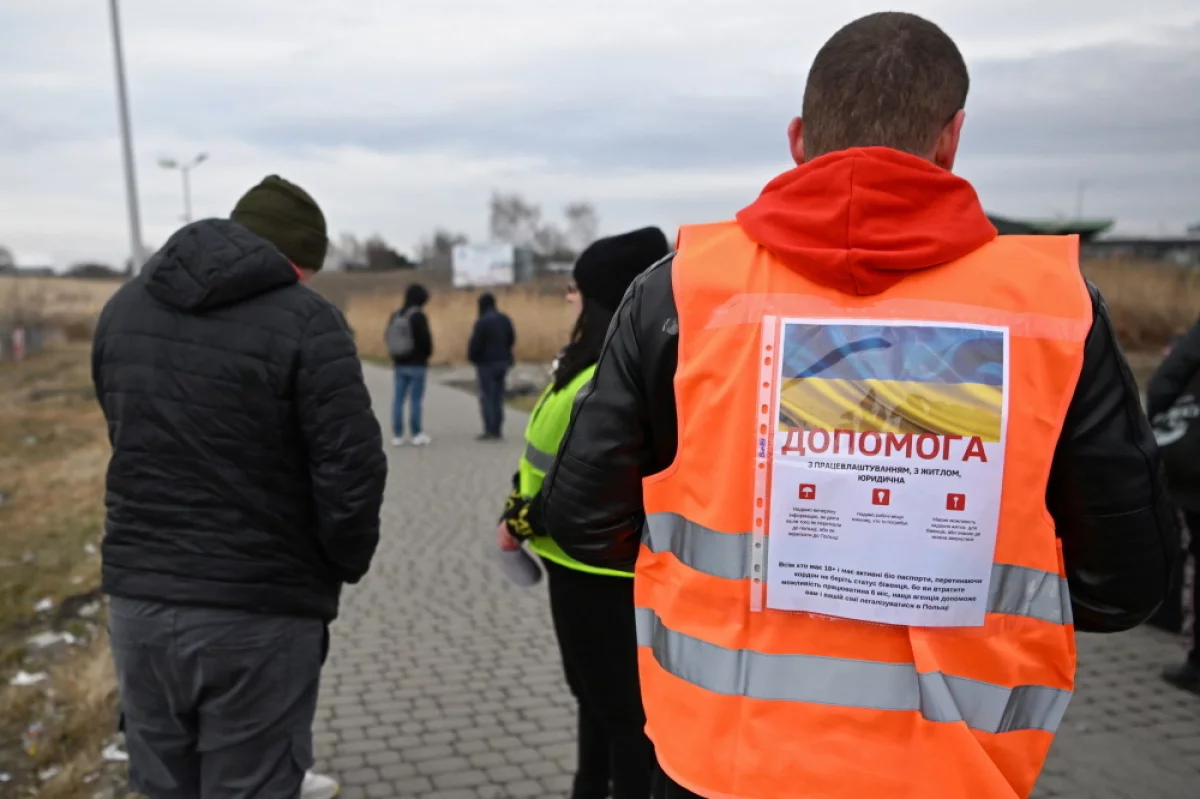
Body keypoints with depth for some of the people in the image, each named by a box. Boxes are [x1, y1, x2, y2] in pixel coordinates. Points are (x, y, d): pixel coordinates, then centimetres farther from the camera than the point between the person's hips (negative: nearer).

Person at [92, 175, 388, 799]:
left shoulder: (124, 306, 9)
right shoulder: (304, 320, -12)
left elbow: (127, 438, 11)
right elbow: (352, 472, -17)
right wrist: (344, 565, 0)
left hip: (136, 600, 6)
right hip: (258, 614, -5)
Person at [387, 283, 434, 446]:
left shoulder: (395, 316, 8)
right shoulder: (419, 316, -13)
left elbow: (389, 338, 10)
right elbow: (425, 339, -15)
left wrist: (396, 356, 15)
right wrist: (427, 353, 5)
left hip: (399, 363, 6)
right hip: (417, 364, -6)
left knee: (398, 399, 7)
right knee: (416, 399, -2)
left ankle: (397, 435, 8)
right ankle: (417, 434, 2)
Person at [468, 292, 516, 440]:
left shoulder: (482, 322, -17)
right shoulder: (505, 320, 6)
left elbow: (475, 344, -16)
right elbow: (511, 339, 12)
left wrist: (472, 357, 1)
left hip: (487, 363, -7)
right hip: (503, 362, 7)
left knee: (487, 397, -1)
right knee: (498, 397, 12)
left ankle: (490, 430, -3)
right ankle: (498, 430, 14)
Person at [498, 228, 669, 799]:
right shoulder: (590, 359, 9)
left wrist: (522, 524, -16)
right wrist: (519, 514, 6)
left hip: (605, 566, -11)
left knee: (624, 706, 4)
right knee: (594, 694, 25)